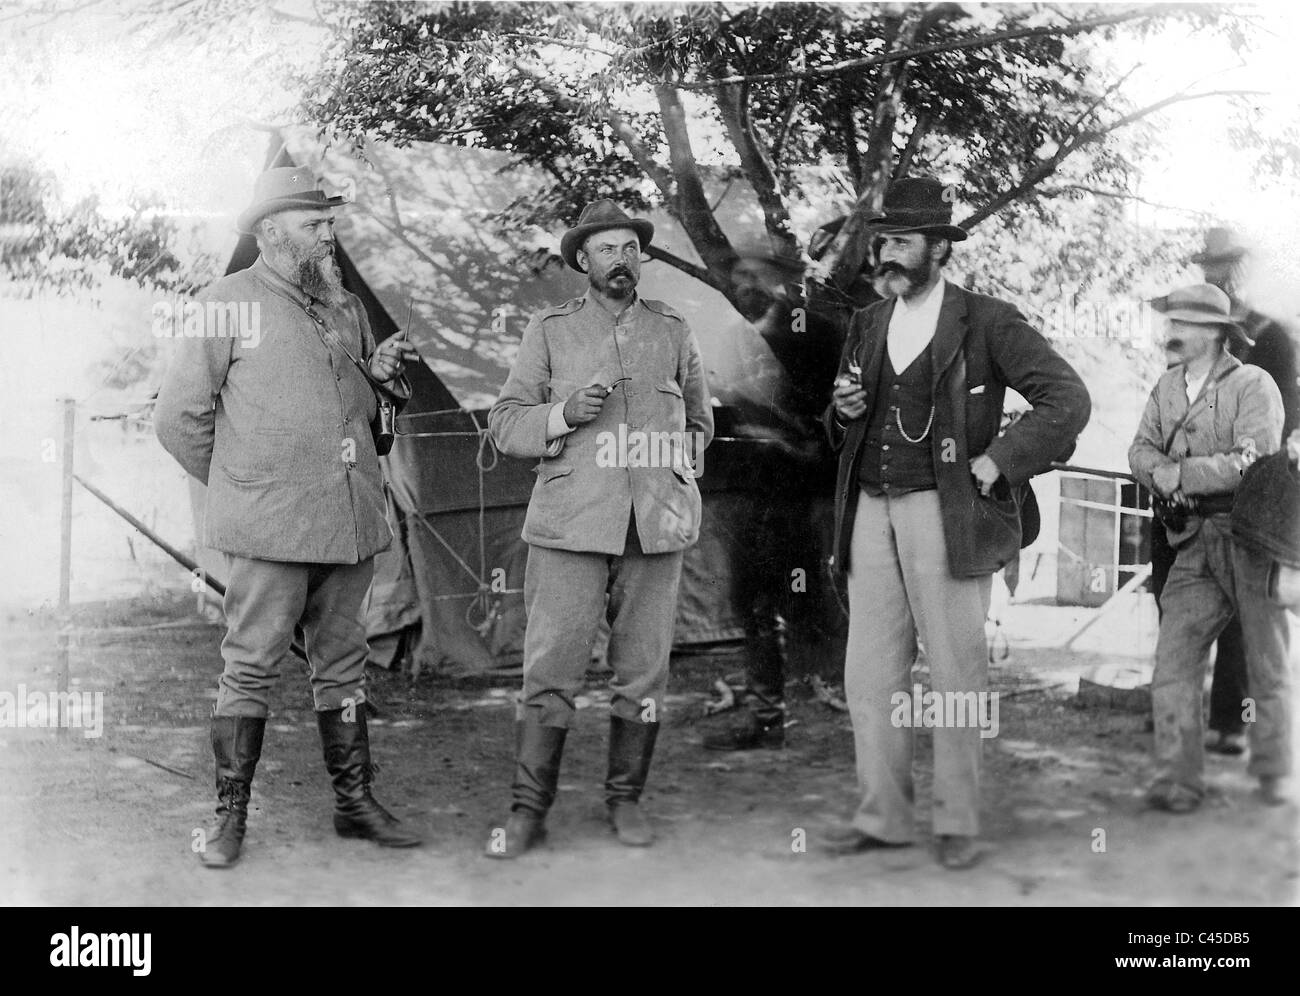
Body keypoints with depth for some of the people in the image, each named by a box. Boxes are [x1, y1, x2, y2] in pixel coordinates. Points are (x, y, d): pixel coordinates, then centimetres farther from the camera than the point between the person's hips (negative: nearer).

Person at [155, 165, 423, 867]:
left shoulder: (346, 307, 15)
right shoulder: (228, 304, -2)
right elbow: (178, 416, 0)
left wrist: (382, 374, 4)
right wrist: (238, 485, 4)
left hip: (350, 520, 6)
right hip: (269, 526, -6)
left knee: (343, 667, 12)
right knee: (250, 670, -2)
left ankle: (354, 803, 21)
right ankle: (230, 816, 8)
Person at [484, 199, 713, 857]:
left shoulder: (673, 331, 13)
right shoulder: (550, 331, 7)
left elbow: (699, 419, 26)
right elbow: (505, 424, 6)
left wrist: (686, 457, 8)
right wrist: (564, 415, -11)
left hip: (655, 526, 2)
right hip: (571, 526, -2)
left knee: (643, 672, 5)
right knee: (550, 672, -5)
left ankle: (625, 799, 19)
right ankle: (528, 811, 5)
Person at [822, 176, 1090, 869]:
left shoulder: (986, 323, -3)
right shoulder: (867, 325, 15)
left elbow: (1068, 400, -7)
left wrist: (996, 464, -11)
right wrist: (845, 411, 1)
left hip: (946, 514, -5)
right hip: (872, 512, 5)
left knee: (955, 670, 0)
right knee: (870, 674, 5)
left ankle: (958, 823, 11)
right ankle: (882, 817, 15)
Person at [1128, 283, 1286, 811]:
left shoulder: (1253, 385, -7)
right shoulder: (1166, 387, 13)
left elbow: (1253, 461, -19)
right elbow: (1141, 451, 7)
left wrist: (1181, 475, -15)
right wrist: (1160, 469, -15)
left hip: (1252, 538, -5)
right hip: (1195, 544, 5)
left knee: (1269, 668, 5)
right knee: (1173, 659, -5)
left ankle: (1275, 780, 18)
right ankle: (1177, 781, -1)